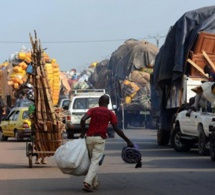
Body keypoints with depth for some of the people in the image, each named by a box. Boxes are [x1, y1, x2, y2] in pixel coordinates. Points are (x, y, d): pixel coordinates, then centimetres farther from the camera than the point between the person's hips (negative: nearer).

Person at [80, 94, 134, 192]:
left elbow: (83, 120, -11)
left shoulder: (92, 110, 7)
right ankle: (87, 182, -22)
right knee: (95, 161, -5)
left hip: (89, 137, 2)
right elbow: (117, 129, -1)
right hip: (100, 139, -2)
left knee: (92, 160, 18)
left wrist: (83, 132, 3)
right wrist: (128, 141, 4)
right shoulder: (110, 113, 4)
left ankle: (95, 183, 24)